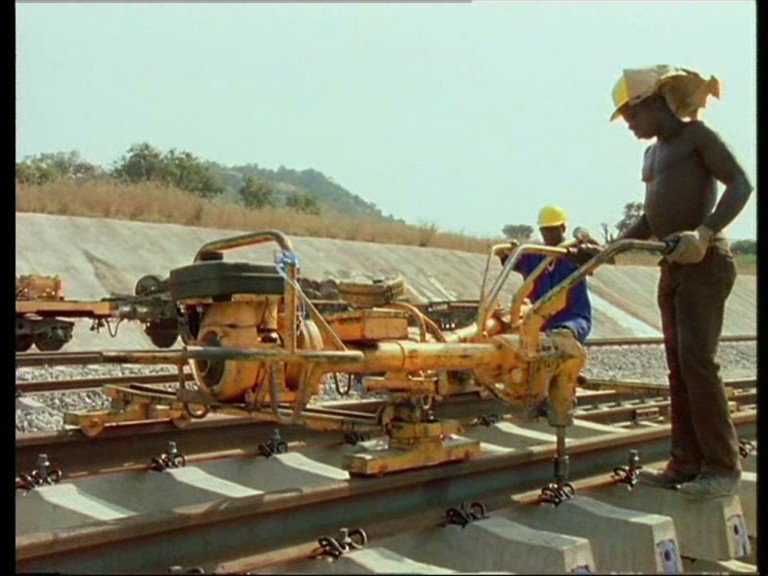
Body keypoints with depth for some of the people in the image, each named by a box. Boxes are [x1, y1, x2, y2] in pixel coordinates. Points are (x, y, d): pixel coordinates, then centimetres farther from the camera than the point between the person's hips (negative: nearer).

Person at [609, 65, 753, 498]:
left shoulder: (696, 135, -2)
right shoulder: (653, 153, 21)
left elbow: (740, 184, -13)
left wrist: (704, 233, -27)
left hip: (705, 262, -9)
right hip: (673, 266, 9)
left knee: (697, 358, -16)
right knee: (679, 363, 4)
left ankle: (723, 466, -11)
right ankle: (688, 461, 7)